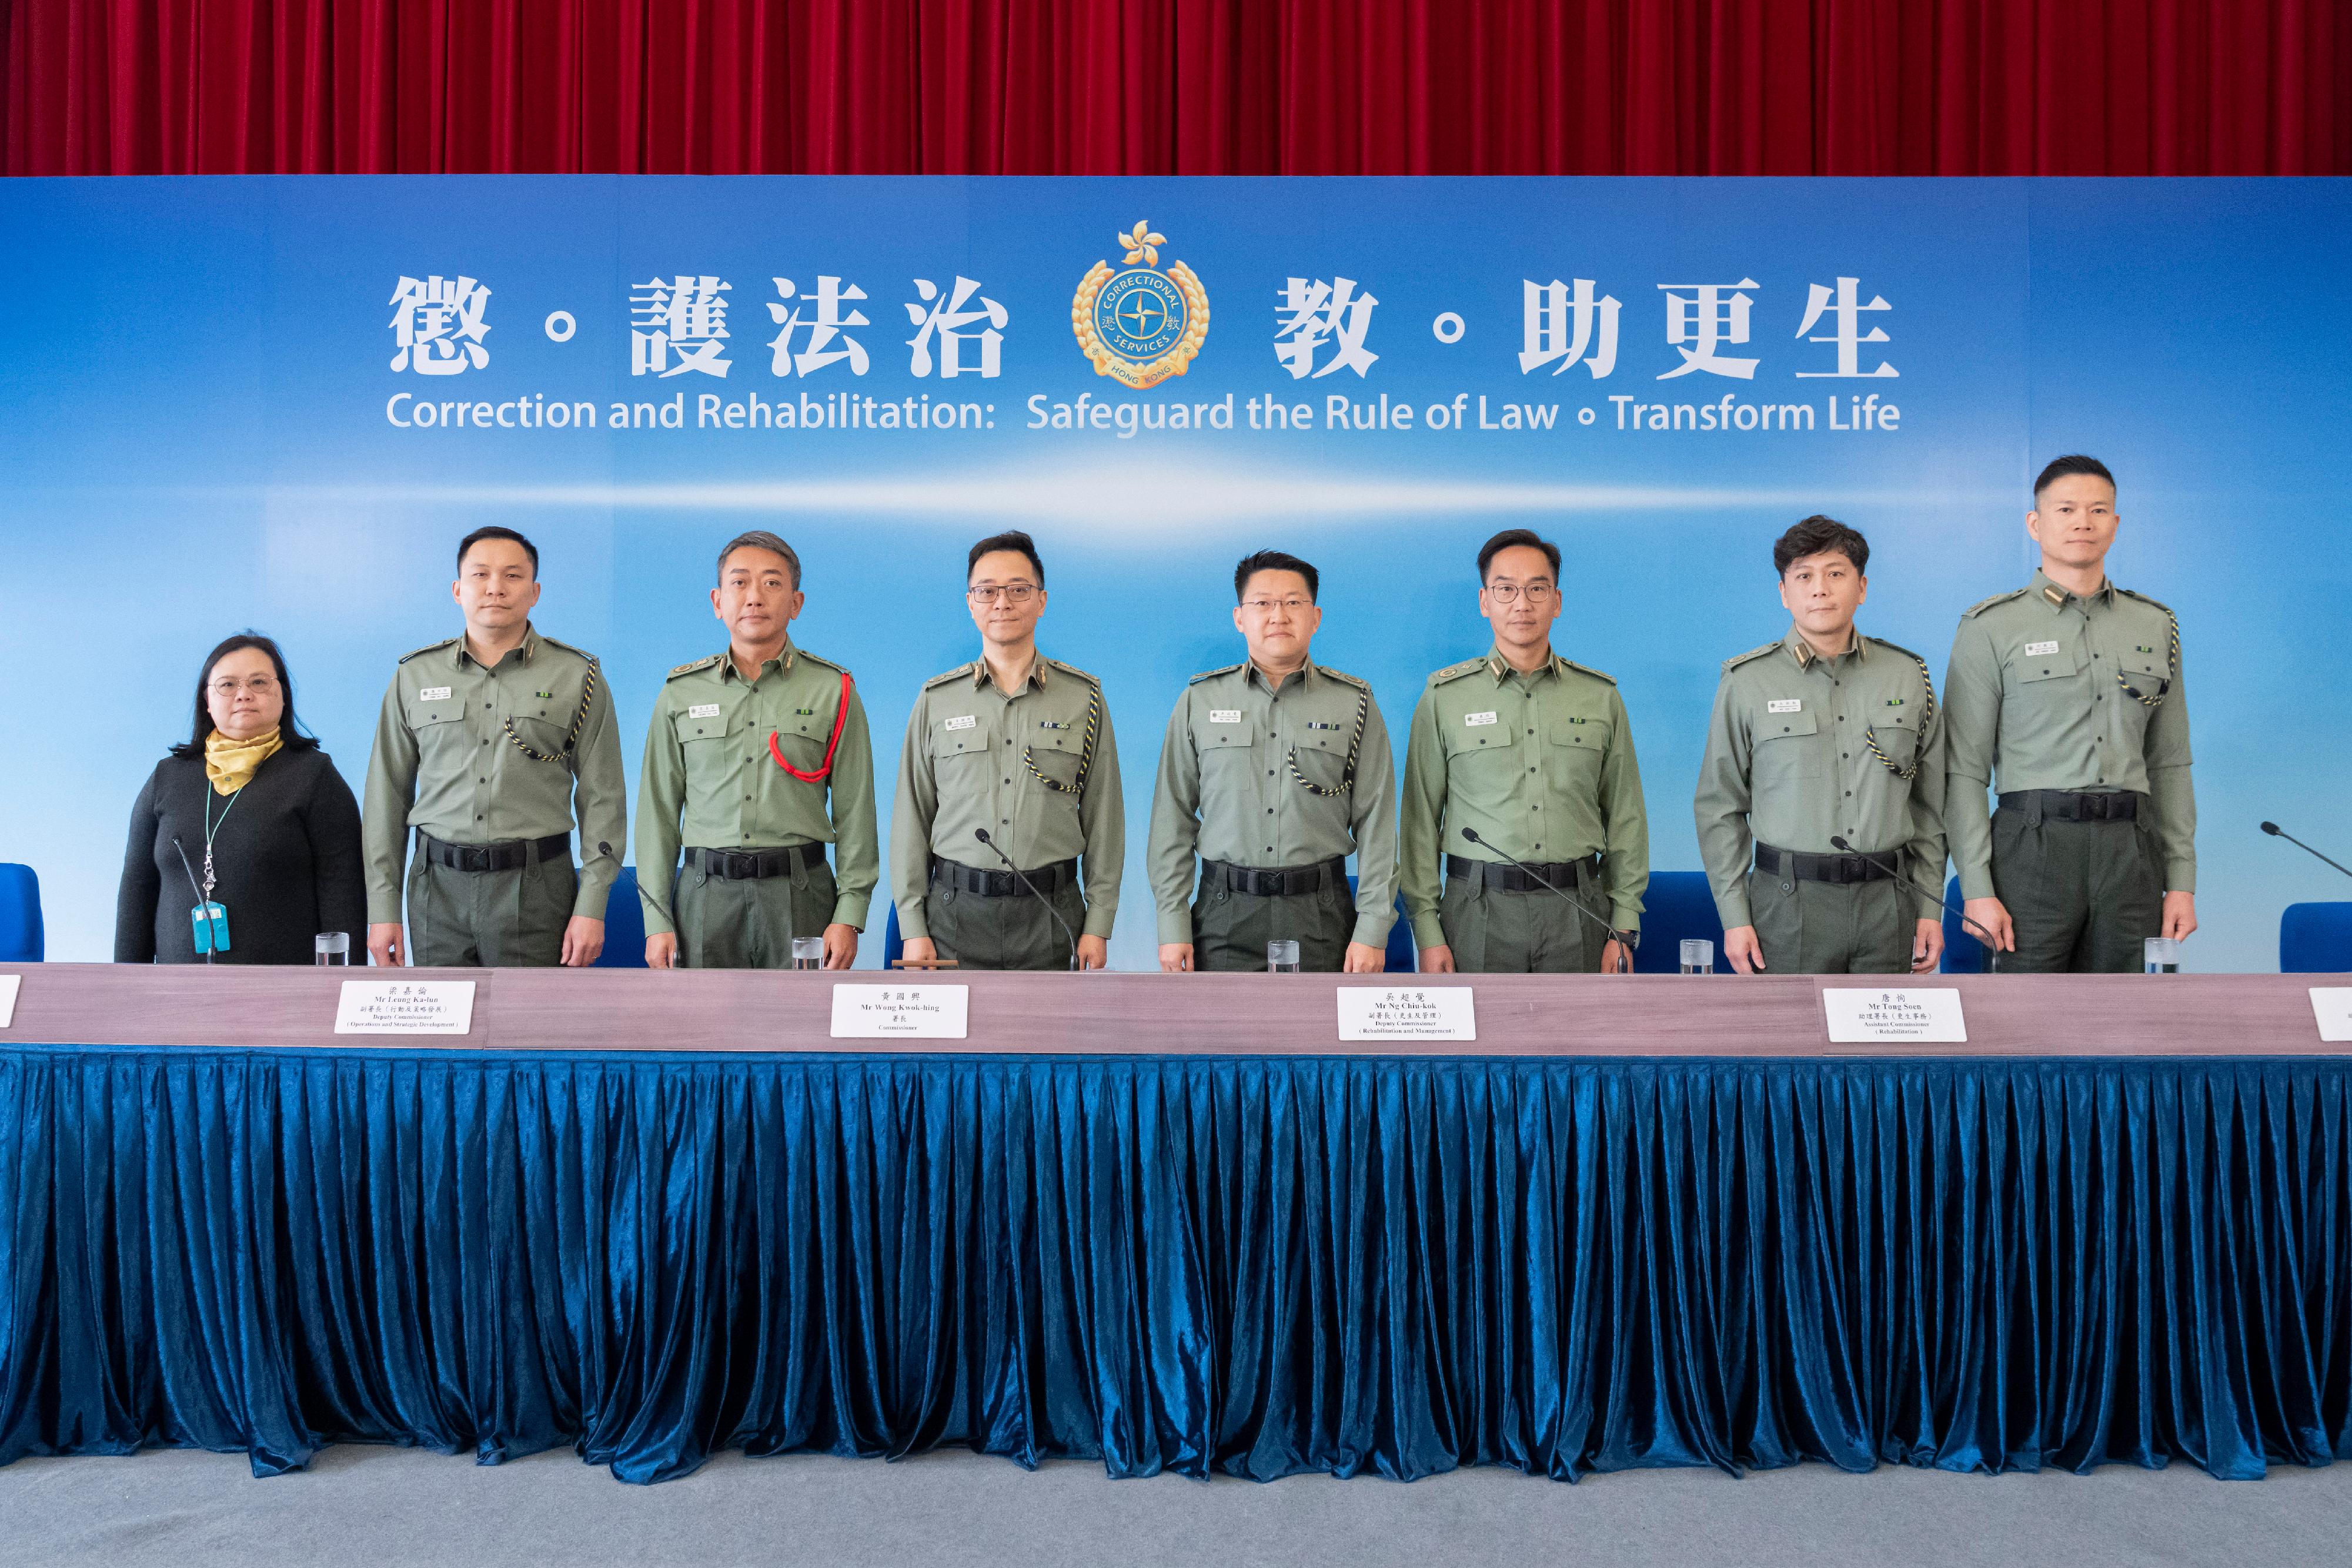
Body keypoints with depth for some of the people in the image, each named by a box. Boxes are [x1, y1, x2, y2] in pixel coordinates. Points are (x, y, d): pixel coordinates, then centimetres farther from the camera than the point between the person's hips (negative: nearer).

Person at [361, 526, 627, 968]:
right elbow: (387, 797, 10)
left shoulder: (577, 676, 2)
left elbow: (601, 800, 0)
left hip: (536, 886, -2)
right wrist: (382, 908, 4)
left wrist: (591, 908, -7)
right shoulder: (415, 675, 9)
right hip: (439, 886, 2)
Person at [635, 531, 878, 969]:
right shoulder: (681, 692, 9)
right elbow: (658, 812, 9)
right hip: (707, 895, 2)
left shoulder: (834, 690, 4)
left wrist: (849, 916, -6)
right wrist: (656, 920, 3)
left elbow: (854, 811, 1)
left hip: (800, 895, -1)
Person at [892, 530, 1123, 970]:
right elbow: (912, 818, 6)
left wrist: (1099, 924, 0)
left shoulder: (1084, 697, 5)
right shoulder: (936, 699, 6)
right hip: (956, 913, 0)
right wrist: (913, 926, 0)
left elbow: (1103, 818, 5)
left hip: (1050, 915, 0)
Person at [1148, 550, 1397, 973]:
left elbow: (1376, 823, 2)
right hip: (1226, 913, 0)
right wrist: (1173, 925, -1)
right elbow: (1173, 819, 4)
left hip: (1321, 917, 0)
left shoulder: (1354, 703, 4)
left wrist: (1373, 928, -4)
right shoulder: (1199, 701, 6)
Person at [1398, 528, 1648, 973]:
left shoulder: (1601, 696, 7)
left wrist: (1624, 927, 4)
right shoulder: (1444, 697, 3)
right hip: (1479, 911, -1)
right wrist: (1428, 931, -3)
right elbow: (1420, 820, 2)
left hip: (1577, 911, 2)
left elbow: (1626, 818, 9)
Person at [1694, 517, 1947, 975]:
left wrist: (1930, 907, 8)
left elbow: (1929, 806, 12)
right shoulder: (1748, 682, 1)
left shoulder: (1909, 676, 8)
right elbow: (1719, 808, 1)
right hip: (1788, 902, -2)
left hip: (1887, 903, 2)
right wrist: (1734, 917, -3)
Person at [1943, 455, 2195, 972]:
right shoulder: (1991, 628, 1)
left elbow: (2170, 765, 16)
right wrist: (1977, 889, -11)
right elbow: (1964, 770, -3)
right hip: (2034, 846, -4)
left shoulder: (2155, 625, 14)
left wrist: (2182, 880, 8)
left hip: (2131, 848, 4)